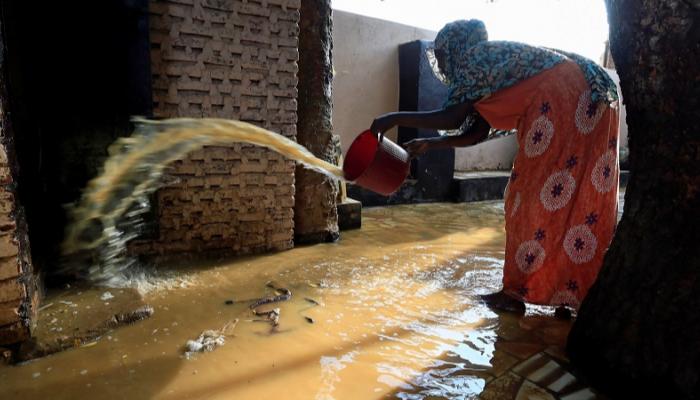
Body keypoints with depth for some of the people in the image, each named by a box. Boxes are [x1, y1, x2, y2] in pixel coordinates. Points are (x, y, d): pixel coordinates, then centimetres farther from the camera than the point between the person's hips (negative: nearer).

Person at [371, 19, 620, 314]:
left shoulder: (475, 56, -1)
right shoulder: (494, 62, 25)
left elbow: (453, 118, -11)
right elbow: (478, 132, 21)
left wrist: (395, 118, -4)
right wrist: (430, 145, 23)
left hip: (560, 99, -10)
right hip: (589, 97, 10)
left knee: (539, 194, -5)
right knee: (581, 198, 9)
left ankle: (516, 291, 3)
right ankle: (578, 287, 18)